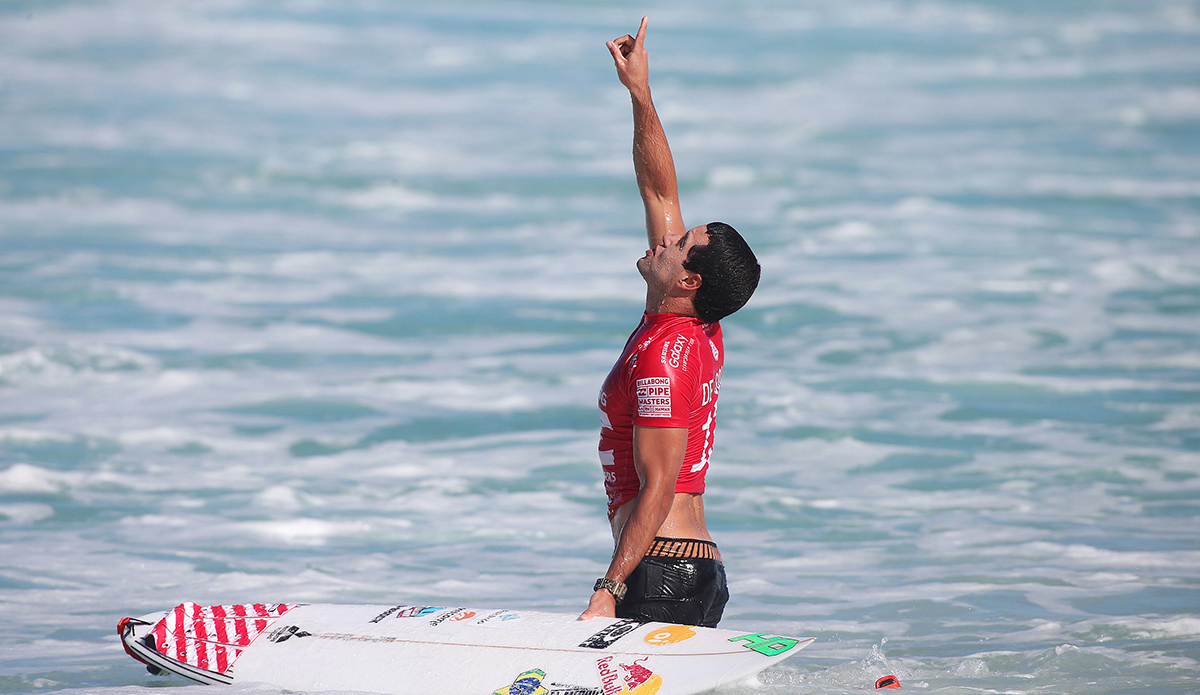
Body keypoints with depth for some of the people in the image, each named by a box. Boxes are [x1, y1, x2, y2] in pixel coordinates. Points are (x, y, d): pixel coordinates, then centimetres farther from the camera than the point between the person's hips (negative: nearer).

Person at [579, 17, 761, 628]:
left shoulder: (664, 357, -15)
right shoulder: (704, 335, 11)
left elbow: (657, 489, -19)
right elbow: (661, 192, 17)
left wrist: (609, 590, -21)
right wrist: (640, 93, 16)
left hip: (662, 573, -9)